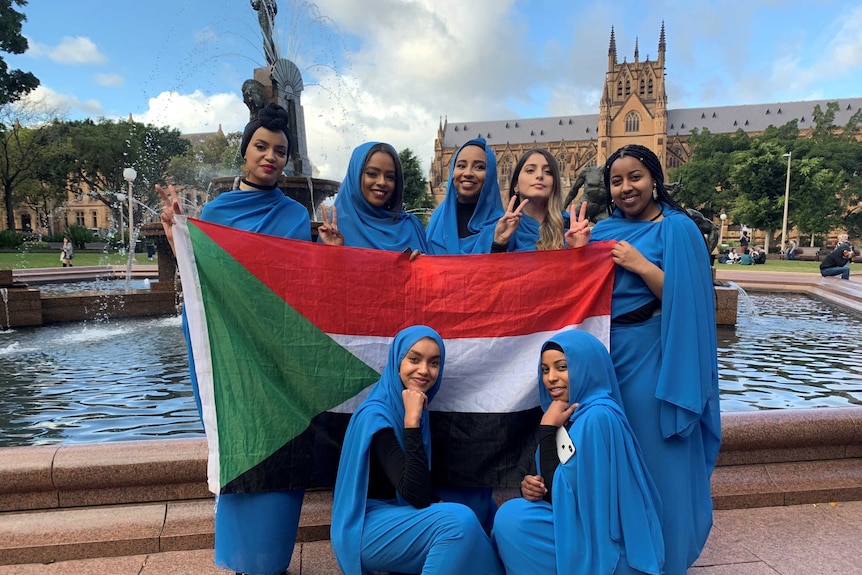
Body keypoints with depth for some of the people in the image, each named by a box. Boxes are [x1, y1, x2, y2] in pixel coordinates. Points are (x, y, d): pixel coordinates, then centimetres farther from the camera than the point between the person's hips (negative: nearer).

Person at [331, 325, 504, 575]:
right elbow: (417, 496, -27)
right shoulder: (377, 415, -20)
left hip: (395, 514, 9)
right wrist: (412, 421, -30)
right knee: (459, 521, -27)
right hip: (365, 530, -9)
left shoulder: (415, 408, 6)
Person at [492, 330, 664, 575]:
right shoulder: (575, 413, 4)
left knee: (511, 518, -15)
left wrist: (547, 429, -19)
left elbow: (562, 492, -21)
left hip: (609, 549, -8)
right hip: (591, 529, 8)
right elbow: (558, 485, 12)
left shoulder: (597, 417, -22)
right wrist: (531, 485, -8)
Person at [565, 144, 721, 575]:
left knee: (652, 456, 4)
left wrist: (641, 266, -21)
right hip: (606, 353, 5)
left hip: (650, 357, -5)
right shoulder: (602, 231, 10)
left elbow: (686, 299, -12)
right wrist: (578, 253, -5)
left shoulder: (677, 229, -5)